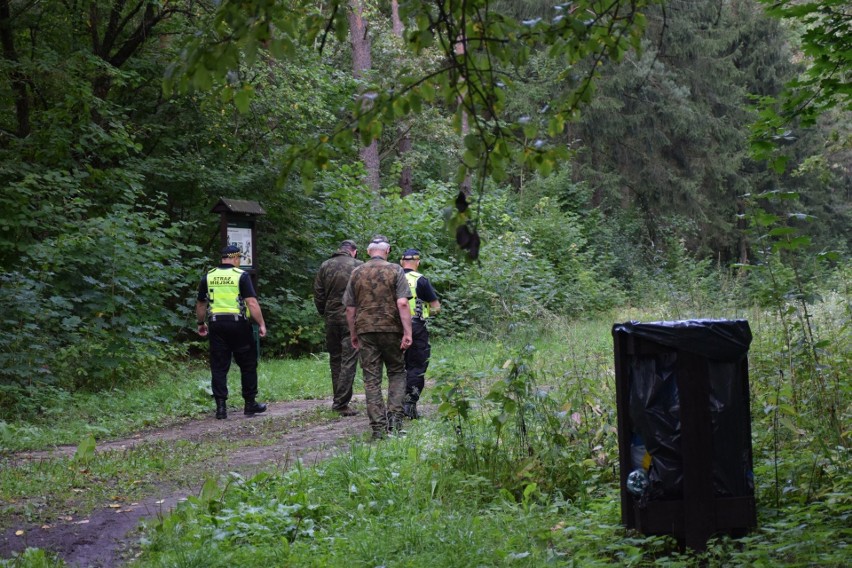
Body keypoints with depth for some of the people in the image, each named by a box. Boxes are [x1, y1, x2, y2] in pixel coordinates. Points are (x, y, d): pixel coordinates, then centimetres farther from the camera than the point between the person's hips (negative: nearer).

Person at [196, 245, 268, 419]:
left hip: (216, 325, 3)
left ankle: (221, 407, 2)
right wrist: (261, 324, -9)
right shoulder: (241, 276, -5)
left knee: (219, 367, 6)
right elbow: (252, 302, -13)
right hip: (238, 325, -3)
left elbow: (201, 304, 14)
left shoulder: (208, 277, 7)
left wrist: (201, 323, 28)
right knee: (248, 365, 9)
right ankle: (250, 404, 13)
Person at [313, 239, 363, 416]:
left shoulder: (325, 266, 6)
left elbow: (318, 294, 7)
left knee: (335, 359, 14)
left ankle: (338, 400, 19)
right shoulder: (358, 266, -4)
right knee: (348, 360, -2)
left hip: (331, 318, 4)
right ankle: (341, 402, -7)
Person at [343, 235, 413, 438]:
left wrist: (353, 334, 19)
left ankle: (378, 426, 0)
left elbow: (350, 308, 9)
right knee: (397, 372, 13)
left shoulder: (356, 273, 7)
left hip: (365, 331, 2)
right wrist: (407, 332, -12)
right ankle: (394, 417, -2)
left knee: (371, 379, 3)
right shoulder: (395, 271, -2)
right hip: (391, 330, -2)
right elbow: (402, 303, -12)